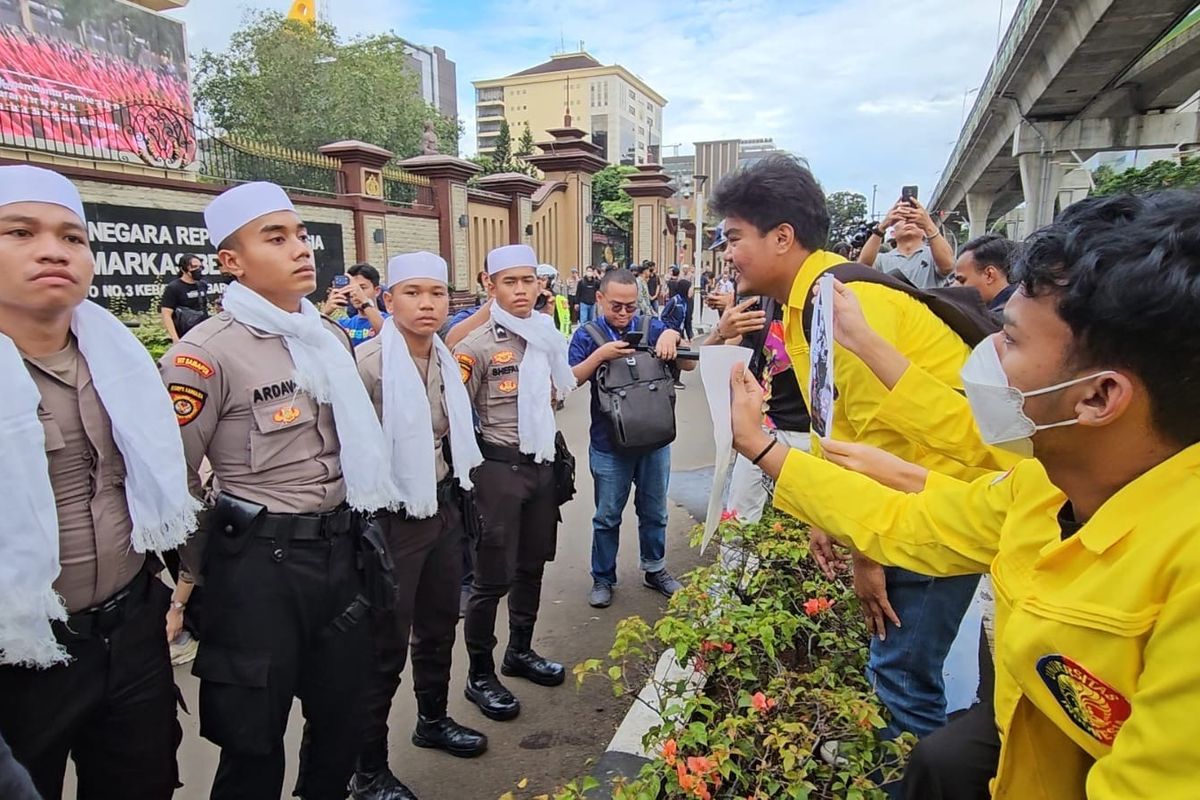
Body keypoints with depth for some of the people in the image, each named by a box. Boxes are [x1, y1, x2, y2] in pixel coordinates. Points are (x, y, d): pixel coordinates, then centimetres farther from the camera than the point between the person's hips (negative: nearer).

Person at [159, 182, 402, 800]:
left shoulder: (332, 337, 8)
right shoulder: (206, 353, -15)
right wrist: (205, 573, 0)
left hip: (341, 551, 6)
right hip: (260, 562, -6)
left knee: (341, 717, 19)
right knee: (254, 738, 11)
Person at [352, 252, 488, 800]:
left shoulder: (446, 360, 4)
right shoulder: (367, 364, -19)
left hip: (441, 509, 7)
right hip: (391, 520, -7)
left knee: (439, 625, 22)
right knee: (385, 647, 5)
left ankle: (433, 720, 45)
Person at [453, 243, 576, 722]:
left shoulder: (546, 336, 7)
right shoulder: (479, 345, -12)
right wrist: (477, 448, -7)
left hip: (542, 463, 7)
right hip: (500, 467, -6)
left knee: (532, 564, 17)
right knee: (493, 577, 1)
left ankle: (520, 652, 36)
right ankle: (480, 675, 18)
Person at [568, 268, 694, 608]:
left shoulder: (651, 327, 0)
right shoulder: (588, 336, -5)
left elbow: (689, 365, 0)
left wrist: (674, 336, -18)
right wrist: (600, 355, -24)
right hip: (609, 445, -2)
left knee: (654, 512, 18)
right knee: (607, 516, 12)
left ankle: (655, 569, 37)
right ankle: (603, 578, 29)